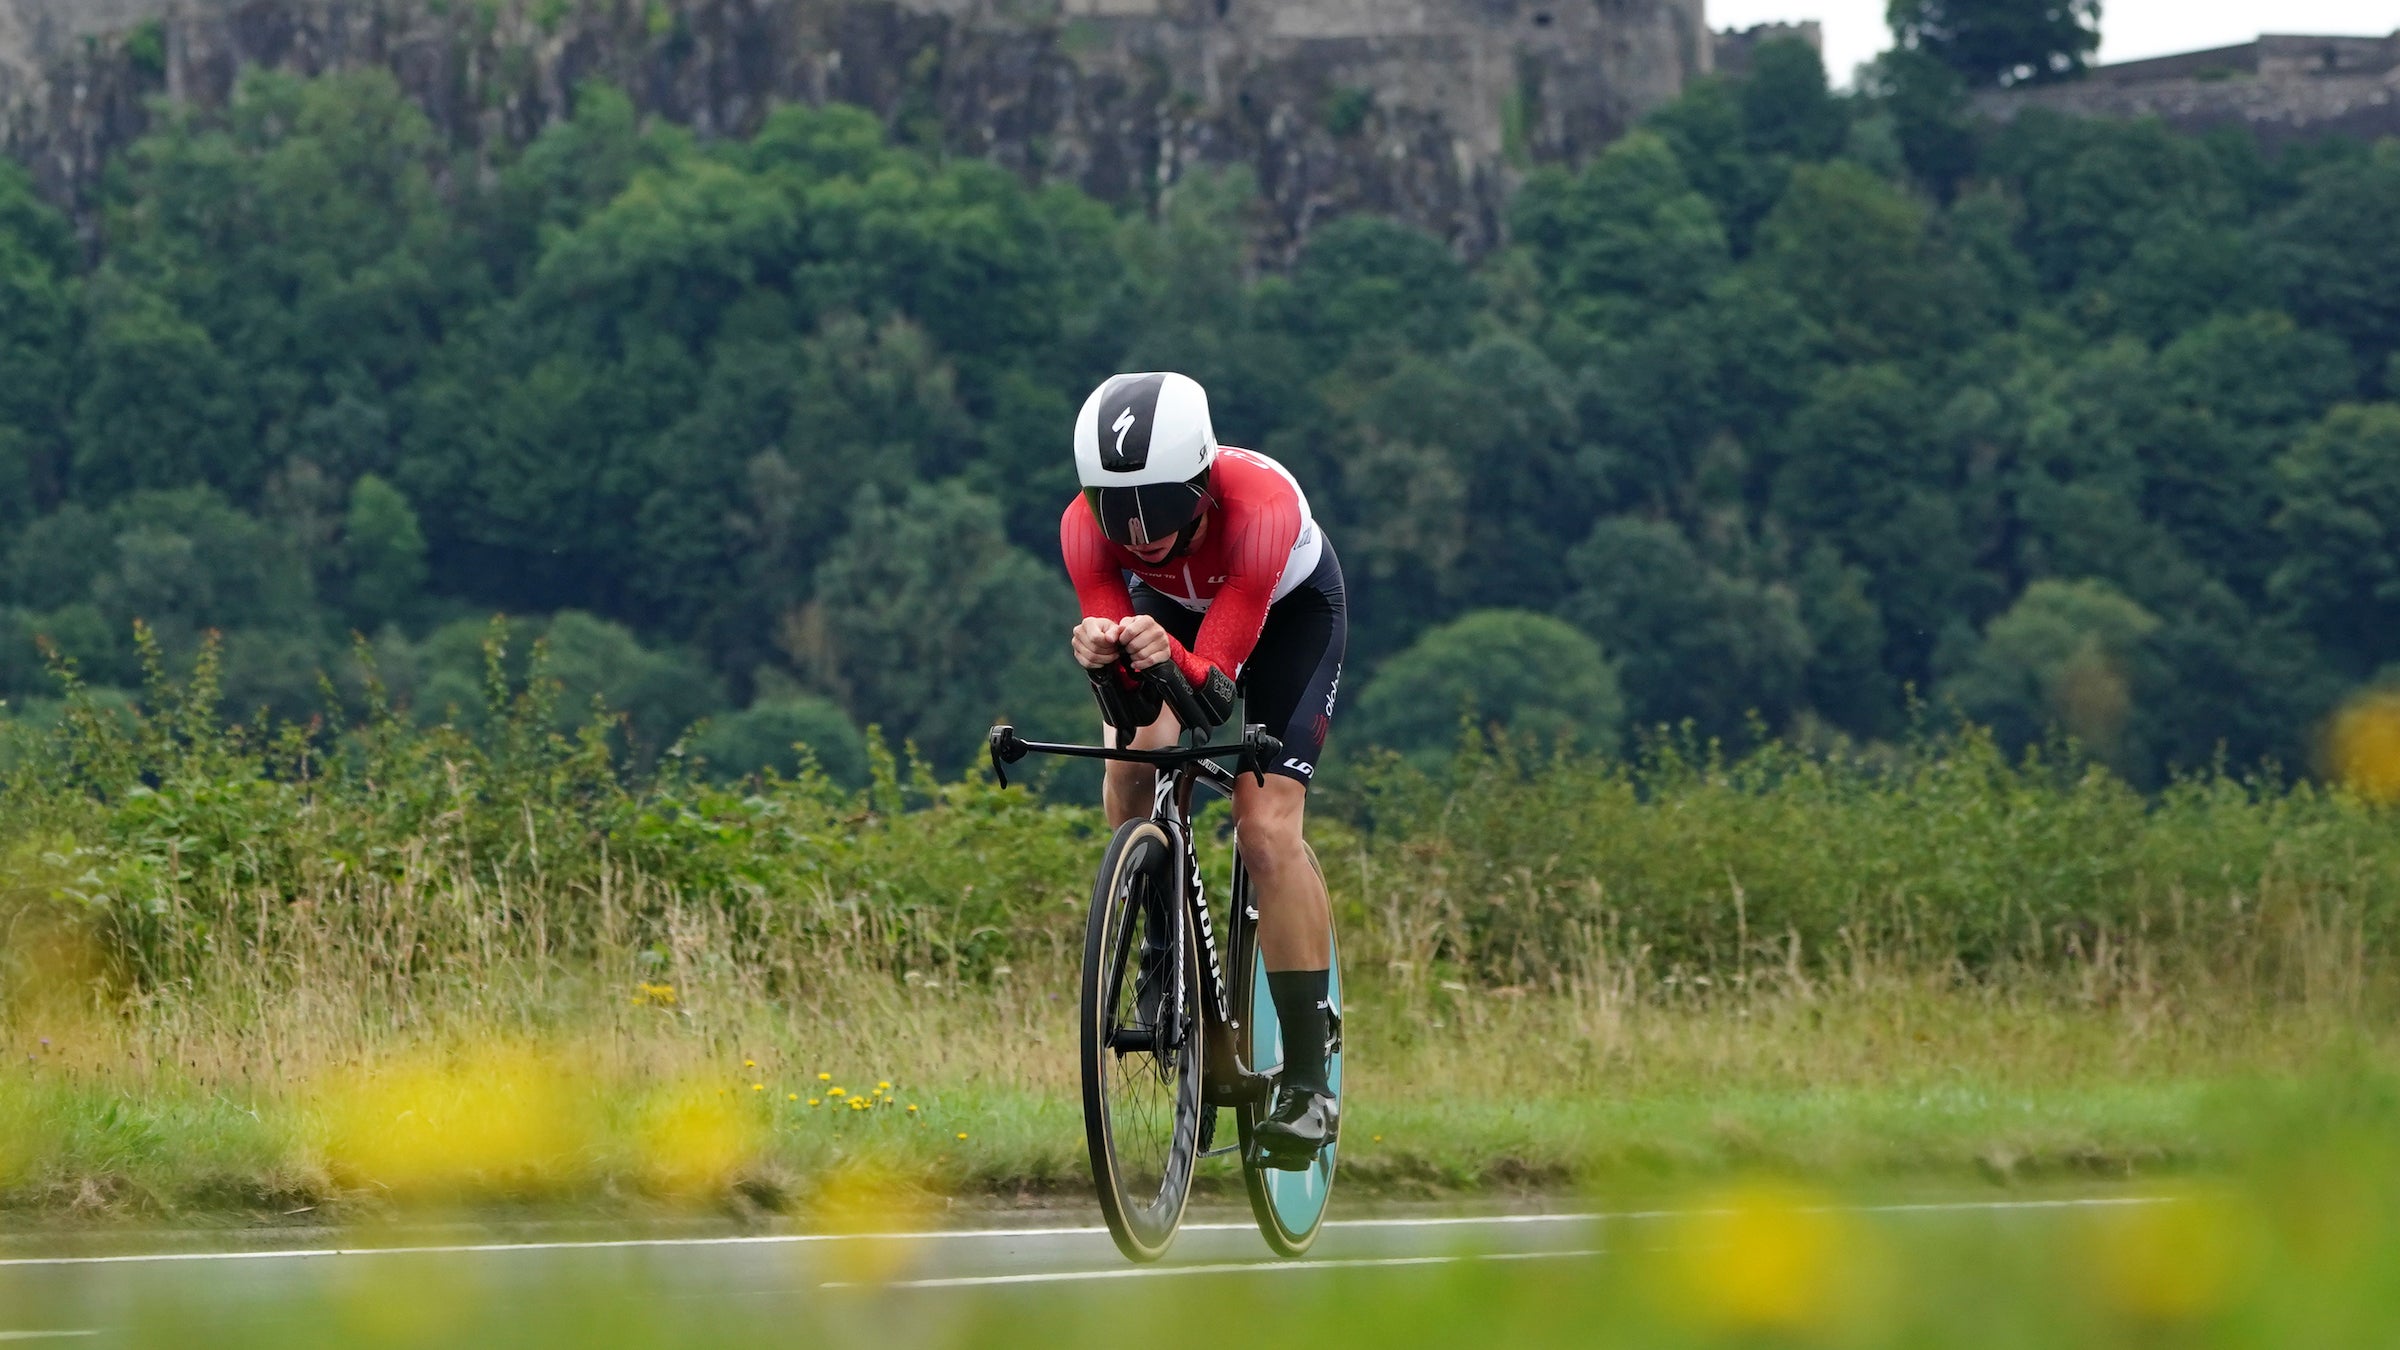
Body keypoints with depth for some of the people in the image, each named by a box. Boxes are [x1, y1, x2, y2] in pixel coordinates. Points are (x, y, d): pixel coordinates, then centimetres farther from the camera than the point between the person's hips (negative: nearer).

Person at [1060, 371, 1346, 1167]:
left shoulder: (1260, 505, -41)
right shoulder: (1088, 525, -32)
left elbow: (1215, 689, -41)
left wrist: (1171, 659, -62)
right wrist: (1102, 656, -53)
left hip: (1289, 607, -3)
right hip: (1173, 605, 3)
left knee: (1267, 826, -18)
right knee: (1138, 752, -26)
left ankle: (1309, 1081, -14)